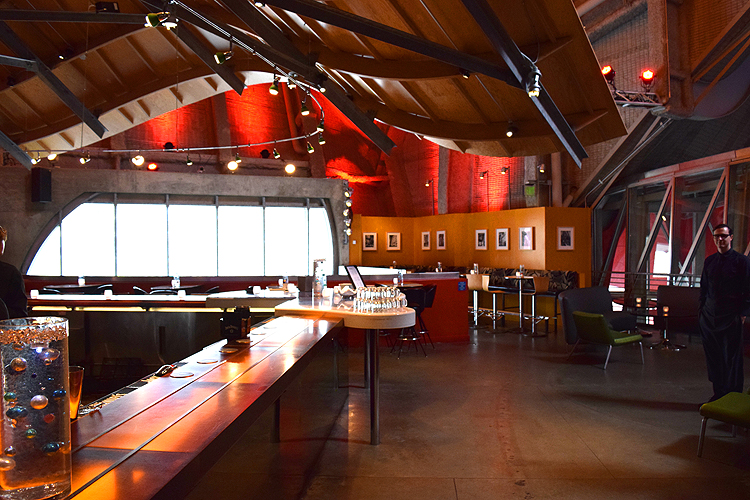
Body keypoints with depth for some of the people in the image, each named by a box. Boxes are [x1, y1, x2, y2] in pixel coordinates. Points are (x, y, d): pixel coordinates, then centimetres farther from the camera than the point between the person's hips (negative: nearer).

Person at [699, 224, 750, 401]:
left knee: (731, 358, 1)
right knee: (713, 356, 9)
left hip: (731, 318, -4)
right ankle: (718, 393, 21)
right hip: (709, 318, 5)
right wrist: (702, 310, 11)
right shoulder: (709, 261, 11)